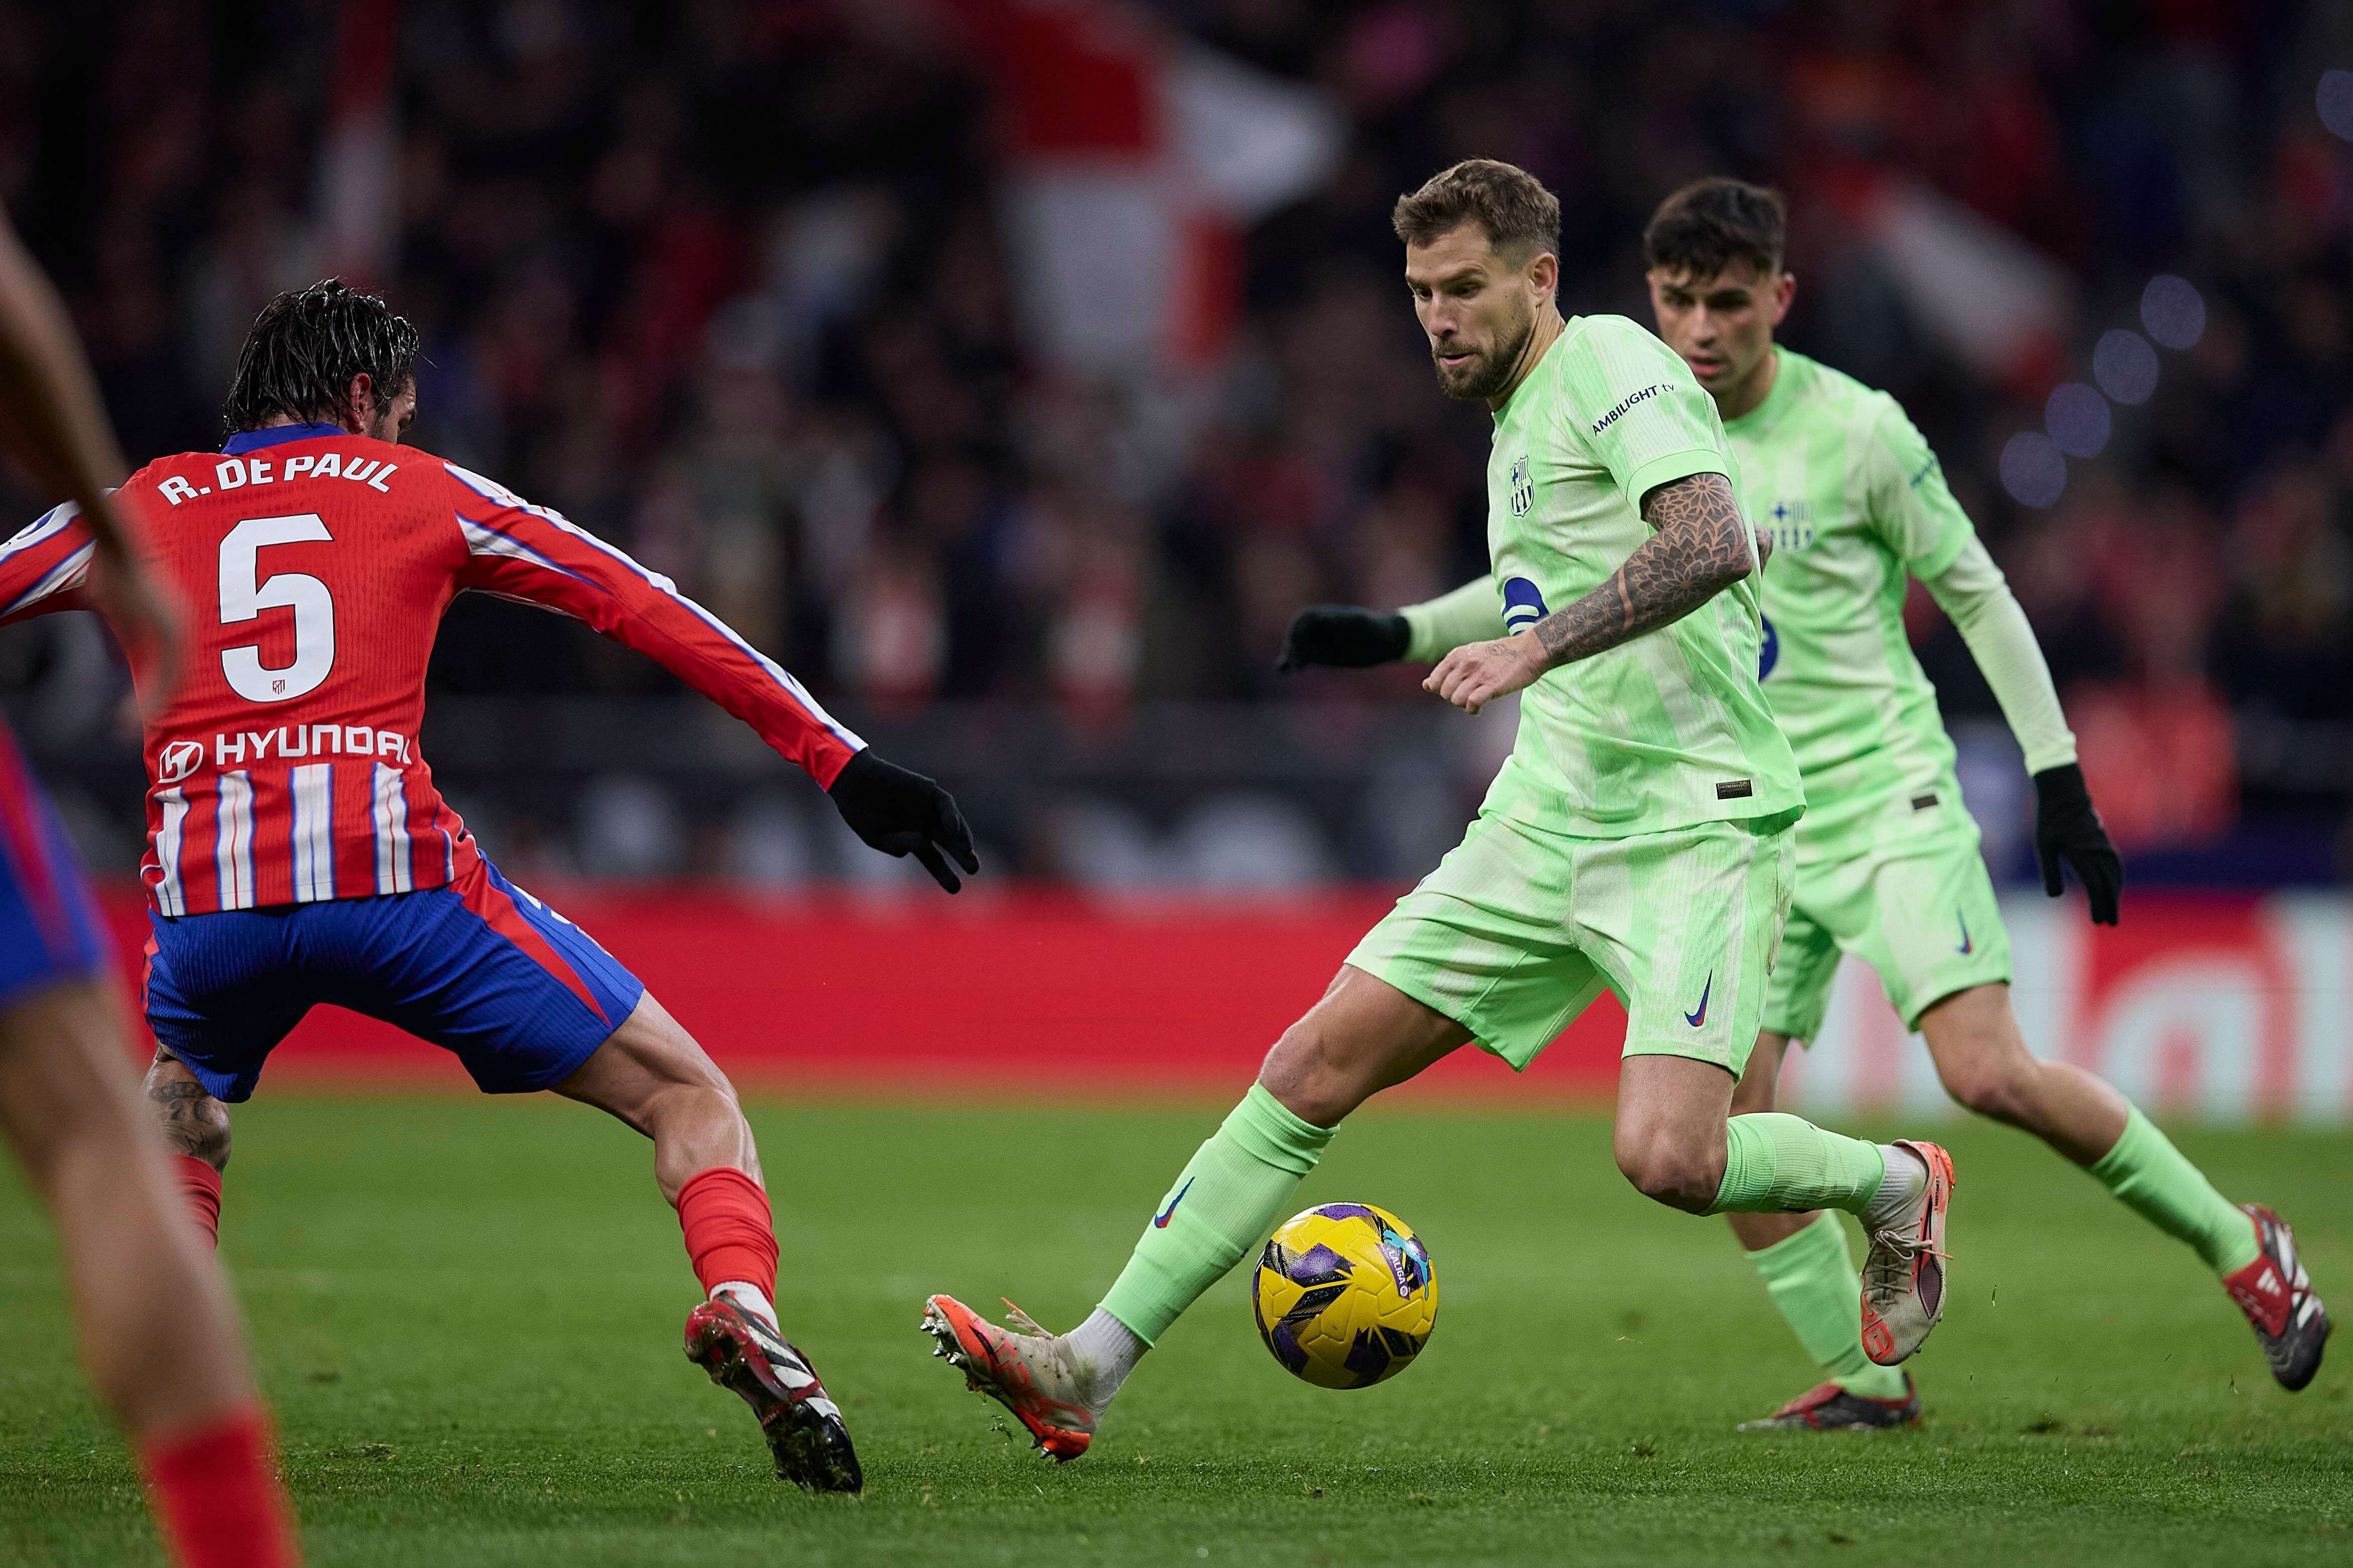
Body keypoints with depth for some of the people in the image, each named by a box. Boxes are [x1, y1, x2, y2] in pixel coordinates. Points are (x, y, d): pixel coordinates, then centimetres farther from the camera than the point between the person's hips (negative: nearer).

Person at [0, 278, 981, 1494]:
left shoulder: (143, 506, 22)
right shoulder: (422, 492, 20)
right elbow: (648, 611, 18)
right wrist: (839, 760, 19)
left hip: (202, 888, 2)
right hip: (396, 869, -2)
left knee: (179, 1110, 35)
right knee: (688, 1096, 8)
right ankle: (743, 1307, -20)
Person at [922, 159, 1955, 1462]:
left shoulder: (1609, 363, -8)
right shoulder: (1519, 425, 20)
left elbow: (1715, 544, -24)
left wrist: (1539, 645, -31)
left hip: (1693, 824, -8)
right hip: (1549, 820, 8)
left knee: (1669, 1160, -23)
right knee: (1316, 1065, -3)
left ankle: (1893, 1185, 10)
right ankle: (1090, 1367, -4)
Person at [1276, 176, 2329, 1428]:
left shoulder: (1855, 430, -9)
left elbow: (1976, 595, -1)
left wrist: (2057, 775, -4)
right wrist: (1396, 635, 9)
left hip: (1889, 797, -5)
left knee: (1986, 1073, -19)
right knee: (1719, 1117, -8)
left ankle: (2240, 1249, -2)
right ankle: (1862, 1378, 5)